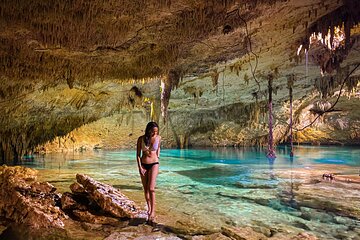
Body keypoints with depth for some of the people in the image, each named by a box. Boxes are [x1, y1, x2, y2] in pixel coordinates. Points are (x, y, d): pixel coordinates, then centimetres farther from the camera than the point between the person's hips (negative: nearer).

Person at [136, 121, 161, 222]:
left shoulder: (158, 138, -5)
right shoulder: (141, 139, -8)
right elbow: (138, 154, -3)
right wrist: (140, 167, -8)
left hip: (154, 164, -1)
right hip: (143, 165, 1)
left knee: (151, 188, -12)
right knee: (145, 189, 10)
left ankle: (153, 211, -3)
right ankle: (149, 207, 28)